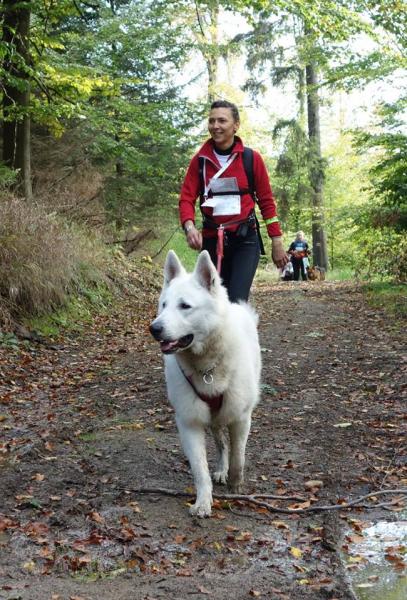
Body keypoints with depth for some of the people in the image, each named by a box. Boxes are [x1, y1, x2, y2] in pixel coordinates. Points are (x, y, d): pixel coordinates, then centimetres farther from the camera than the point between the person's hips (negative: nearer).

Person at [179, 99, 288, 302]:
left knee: (236, 302, -16)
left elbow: (266, 201, 3)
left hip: (245, 240, -2)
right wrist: (189, 226, -21)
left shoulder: (252, 158, -1)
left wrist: (276, 241, 2)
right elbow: (187, 198, 0)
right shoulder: (200, 160, 3)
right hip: (212, 240, 2)